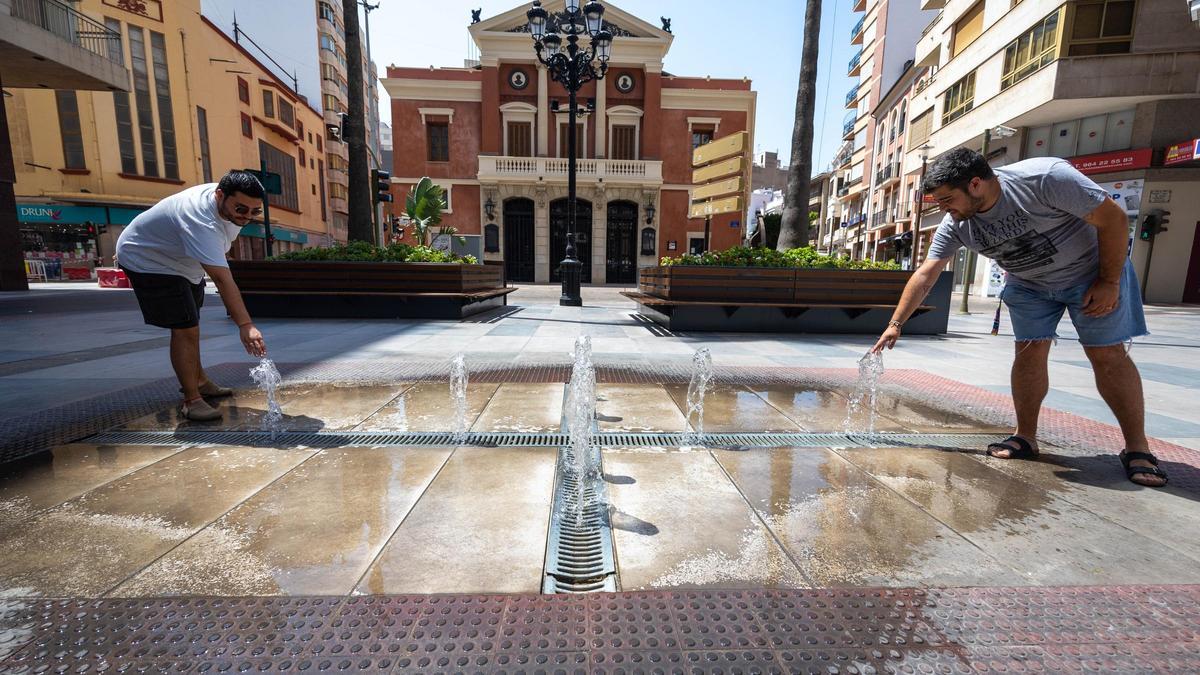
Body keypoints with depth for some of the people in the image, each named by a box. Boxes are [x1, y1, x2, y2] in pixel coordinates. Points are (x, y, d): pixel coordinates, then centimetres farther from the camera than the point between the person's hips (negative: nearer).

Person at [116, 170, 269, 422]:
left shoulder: (229, 199, -14)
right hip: (148, 262, -10)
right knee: (185, 329, -18)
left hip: (182, 263, 10)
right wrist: (245, 325, -58)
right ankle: (191, 399, -9)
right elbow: (222, 279, -51)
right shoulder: (201, 222, -42)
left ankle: (199, 381, 34)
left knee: (190, 326, 19)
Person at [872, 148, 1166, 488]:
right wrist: (896, 325, -20)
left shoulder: (1046, 178, -32)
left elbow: (1114, 218, -21)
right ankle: (1025, 437, 7)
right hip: (1029, 284, 4)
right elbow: (925, 274, -17)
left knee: (1107, 355, -3)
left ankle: (1137, 449, 9)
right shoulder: (955, 224, -18)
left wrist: (1109, 282, -20)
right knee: (1029, 352, -3)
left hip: (1092, 272, -3)